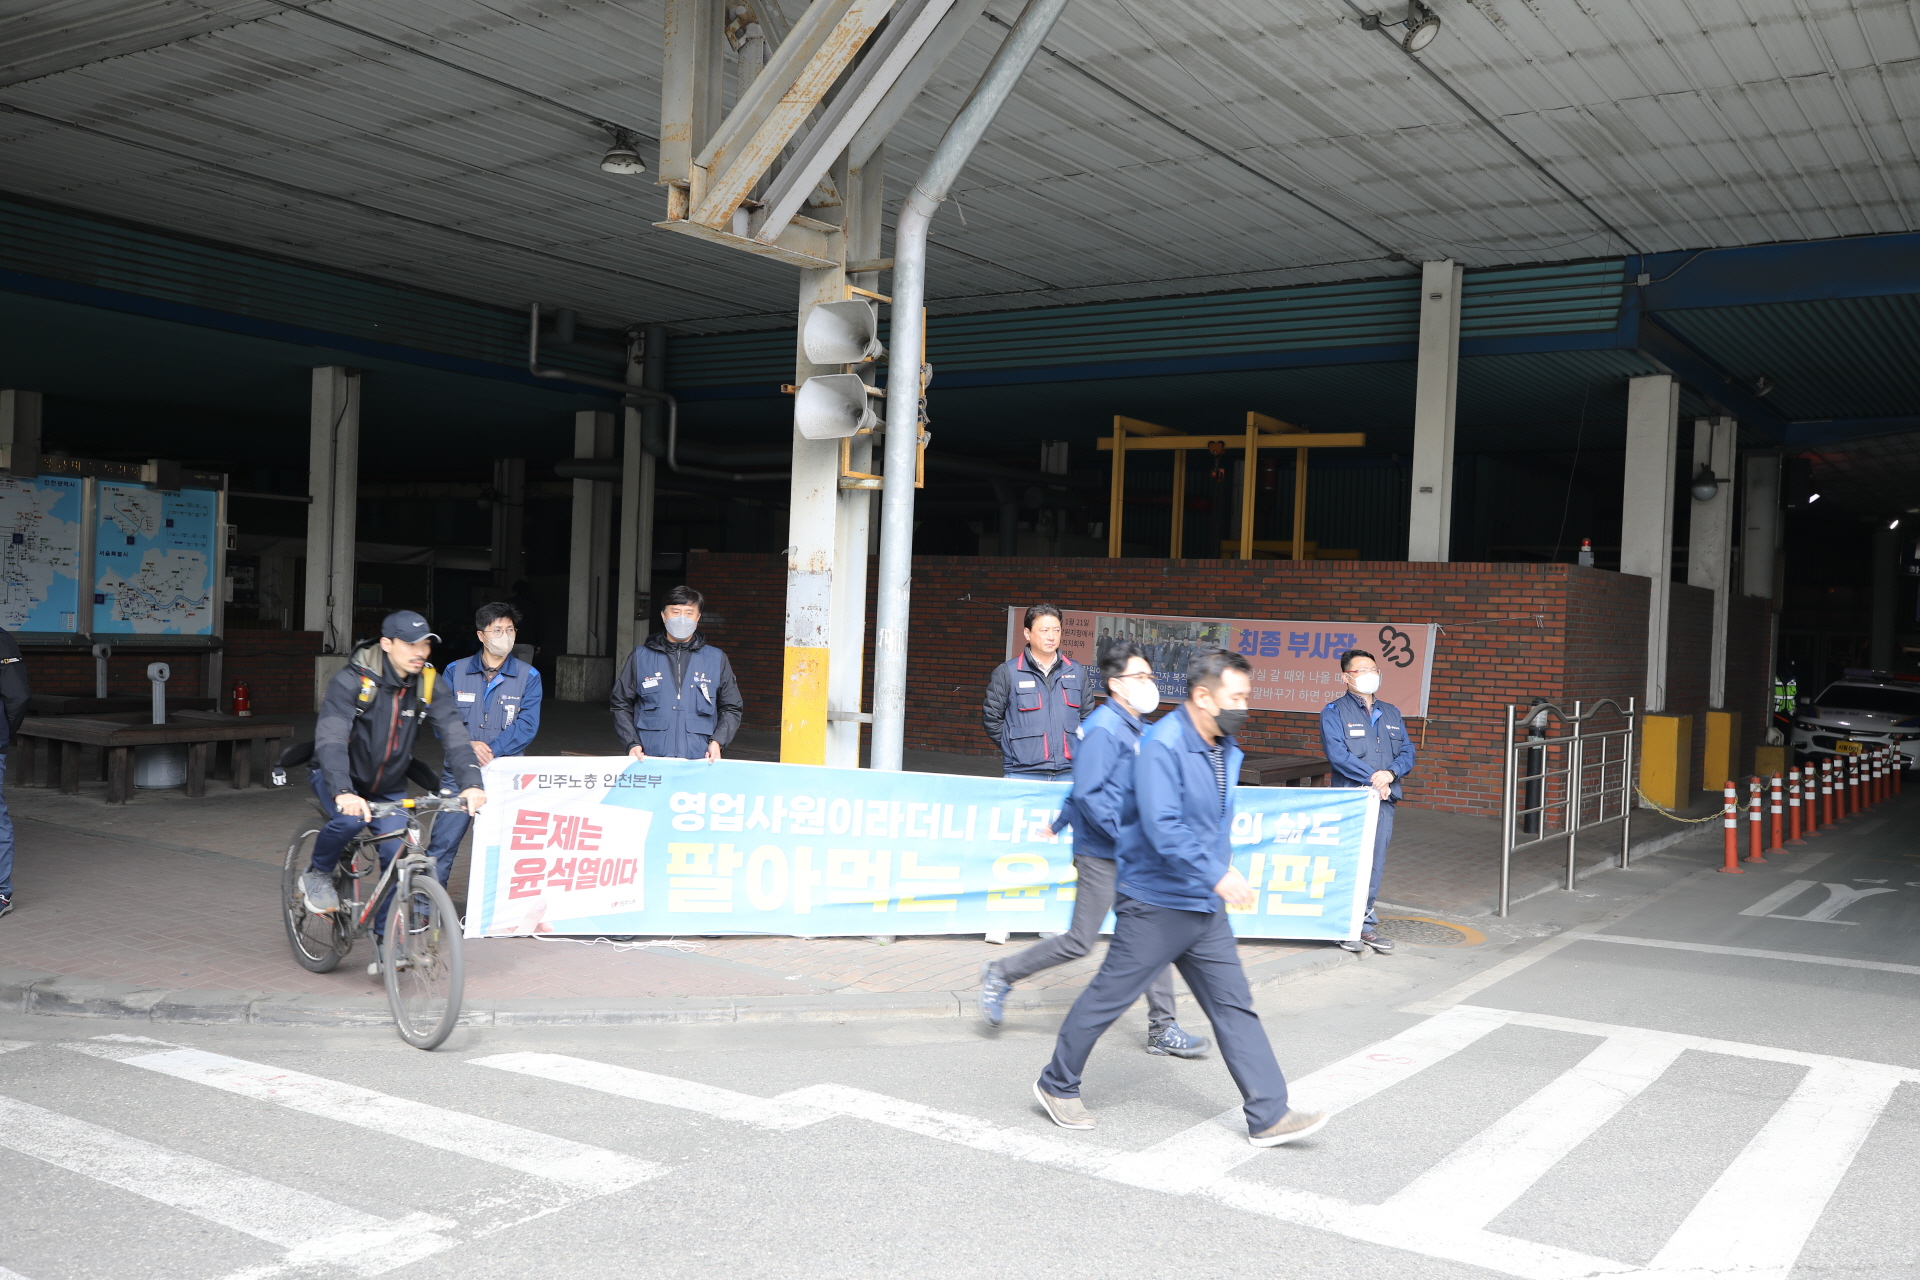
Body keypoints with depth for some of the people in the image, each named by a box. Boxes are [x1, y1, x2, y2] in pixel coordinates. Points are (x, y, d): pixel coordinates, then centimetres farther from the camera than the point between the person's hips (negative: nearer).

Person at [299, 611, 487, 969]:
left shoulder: (427, 685, -11)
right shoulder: (352, 681, -24)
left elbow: (454, 735, -20)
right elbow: (330, 738, -36)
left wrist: (471, 783, -38)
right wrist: (342, 792, -52)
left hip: (389, 786, 4)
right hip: (339, 778, -4)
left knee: (397, 855, -13)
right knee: (350, 819, -33)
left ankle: (385, 939, 5)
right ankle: (317, 876, -1)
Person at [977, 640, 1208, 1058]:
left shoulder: (1135, 727, 13)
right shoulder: (1103, 729, -16)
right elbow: (1087, 793, -23)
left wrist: (1062, 822, 29)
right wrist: (1125, 835, -23)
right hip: (1101, 853, -9)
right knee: (1080, 941, -2)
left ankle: (1162, 1030, 11)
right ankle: (1000, 975, 15)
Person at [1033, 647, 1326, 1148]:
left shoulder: (1225, 749, 9)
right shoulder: (1163, 746, -20)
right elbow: (1163, 827, -29)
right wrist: (1216, 875, -29)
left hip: (1205, 908, 8)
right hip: (1155, 904, -8)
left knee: (1234, 1005, 7)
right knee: (1109, 996, 4)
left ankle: (1269, 1116, 10)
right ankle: (1057, 1084, 23)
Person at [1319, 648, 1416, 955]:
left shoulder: (1391, 713, 18)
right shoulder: (1334, 712, -1)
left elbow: (1407, 751, 10)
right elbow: (1337, 753, -13)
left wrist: (1390, 772, -10)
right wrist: (1372, 777, -17)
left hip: (1384, 800, 5)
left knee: (1375, 865, 8)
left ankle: (1366, 924, 17)